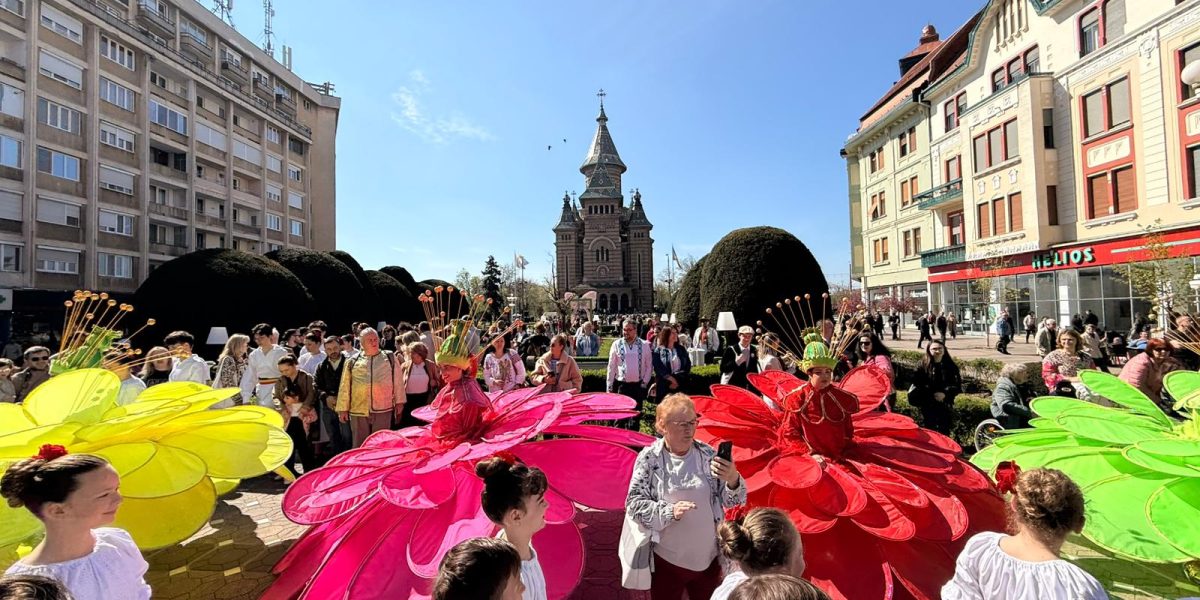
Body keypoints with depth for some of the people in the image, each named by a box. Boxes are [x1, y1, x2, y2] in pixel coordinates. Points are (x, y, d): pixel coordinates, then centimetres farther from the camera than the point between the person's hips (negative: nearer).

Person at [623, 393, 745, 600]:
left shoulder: (707, 454, -9)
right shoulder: (649, 458, -15)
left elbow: (733, 501, -5)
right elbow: (633, 504, -15)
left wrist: (733, 480, -26)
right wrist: (670, 511, -30)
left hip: (708, 558, 2)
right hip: (666, 561, -2)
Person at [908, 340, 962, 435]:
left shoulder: (951, 366, 2)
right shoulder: (923, 366, -2)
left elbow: (957, 386, 0)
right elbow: (917, 385, -6)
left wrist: (945, 394, -15)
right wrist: (932, 394, -16)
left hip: (946, 406, 1)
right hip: (928, 407, -1)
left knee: (944, 433, 8)